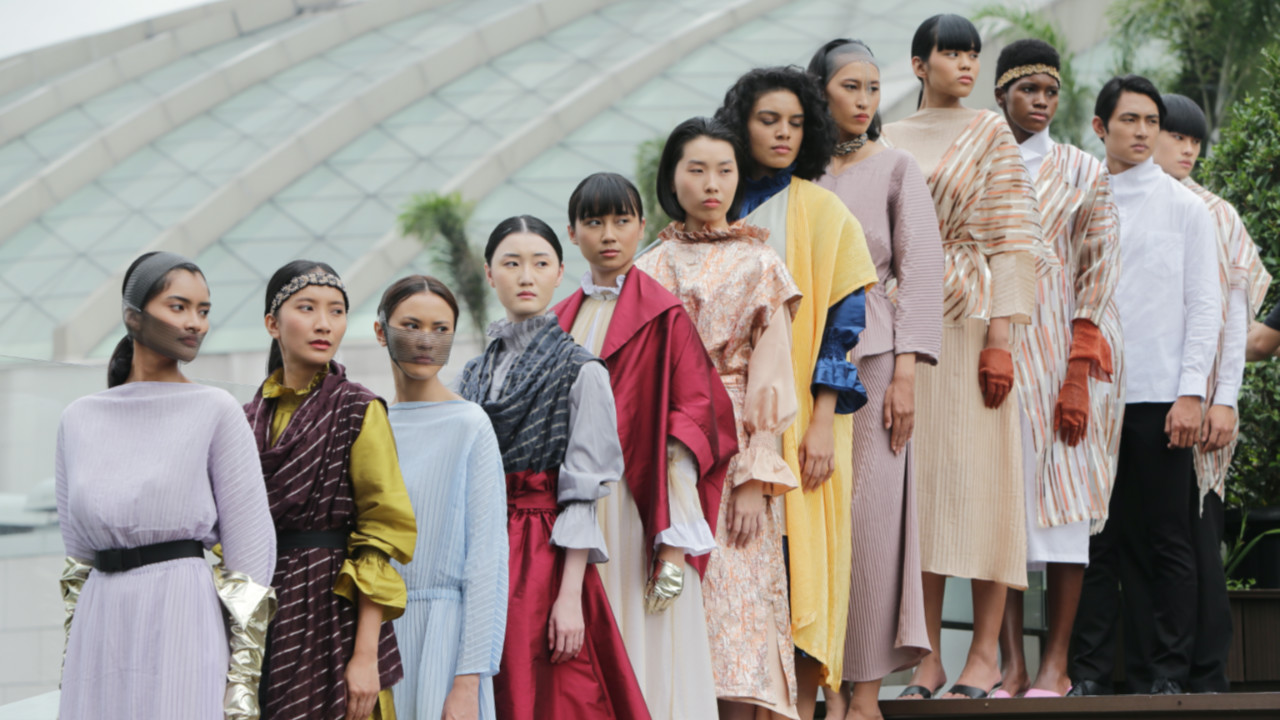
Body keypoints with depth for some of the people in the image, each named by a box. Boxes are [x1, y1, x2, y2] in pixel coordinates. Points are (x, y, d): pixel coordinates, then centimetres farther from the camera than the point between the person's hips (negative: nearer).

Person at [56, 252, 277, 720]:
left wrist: (243, 682, -8)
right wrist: (72, 673, 13)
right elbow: (77, 554, 16)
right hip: (101, 632, 4)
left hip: (181, 626, -4)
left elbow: (250, 550, -3)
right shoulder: (78, 421, 11)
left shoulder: (217, 412, 0)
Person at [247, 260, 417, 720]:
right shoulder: (248, 420, 12)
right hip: (258, 623, 5)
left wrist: (365, 655, -16)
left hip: (331, 614, -5)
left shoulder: (358, 411, -3)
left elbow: (385, 537, -9)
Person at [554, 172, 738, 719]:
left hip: (636, 511, -5)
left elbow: (689, 428, -9)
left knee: (648, 664, -5)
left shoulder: (663, 316, -4)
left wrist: (676, 543, -16)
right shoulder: (562, 320, 13)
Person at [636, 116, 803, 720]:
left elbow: (769, 383, -3)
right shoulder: (650, 269, 13)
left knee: (733, 608, -10)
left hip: (730, 457, -3)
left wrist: (753, 481, -11)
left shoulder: (757, 265, 3)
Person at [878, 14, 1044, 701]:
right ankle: (929, 655, 2)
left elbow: (1013, 239, -1)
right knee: (918, 485, 0)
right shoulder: (887, 142, 14)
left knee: (977, 475, -6)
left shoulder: (990, 134, 5)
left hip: (970, 322, -3)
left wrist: (1001, 339, -11)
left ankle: (985, 651, -3)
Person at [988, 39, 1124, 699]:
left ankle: (1056, 663, -2)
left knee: (1063, 493, -5)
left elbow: (1097, 276, 1)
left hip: (1062, 347, -2)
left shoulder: (1083, 172, 7)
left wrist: (1079, 374, -10)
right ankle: (1010, 664, -2)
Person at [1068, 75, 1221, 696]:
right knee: (1095, 535, 1)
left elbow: (1204, 306, 3)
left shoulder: (1184, 207, 6)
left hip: (1160, 395, -1)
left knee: (1165, 540, 0)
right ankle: (1087, 669, 5)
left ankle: (1165, 674, 4)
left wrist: (1191, 393, -6)